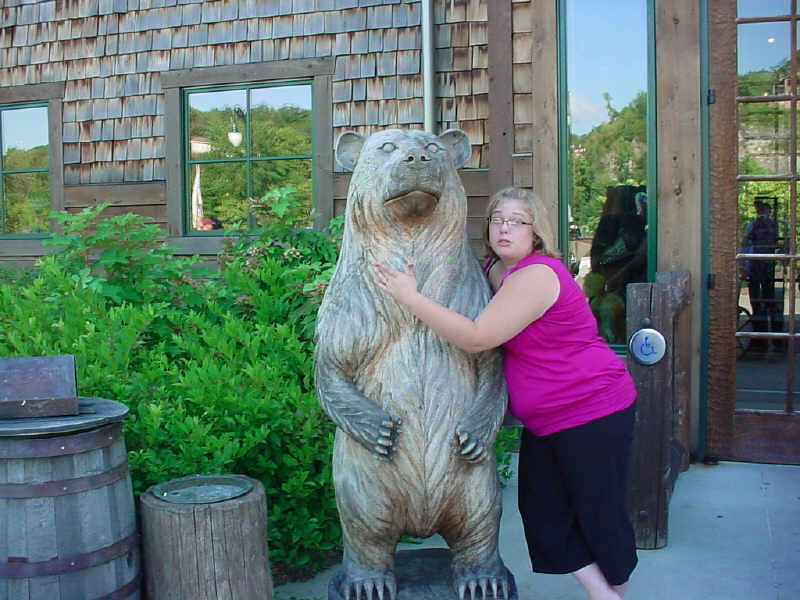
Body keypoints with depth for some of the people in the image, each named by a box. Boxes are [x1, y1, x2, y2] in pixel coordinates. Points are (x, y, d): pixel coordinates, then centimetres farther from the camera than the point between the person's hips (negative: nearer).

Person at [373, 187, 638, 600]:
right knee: (542, 512, 10)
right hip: (544, 421, 9)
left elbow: (477, 338, -30)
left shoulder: (537, 274, -23)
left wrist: (410, 296, -28)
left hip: (593, 411, -9)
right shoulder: (493, 272, 6)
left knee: (599, 513, 5)